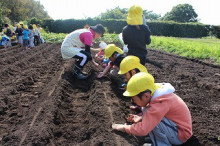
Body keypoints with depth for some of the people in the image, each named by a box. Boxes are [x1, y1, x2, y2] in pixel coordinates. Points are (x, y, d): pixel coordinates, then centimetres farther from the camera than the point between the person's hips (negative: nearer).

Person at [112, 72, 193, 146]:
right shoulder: (157, 92, -4)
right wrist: (141, 118, 1)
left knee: (148, 111, -26)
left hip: (180, 136, -9)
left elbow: (142, 130, -32)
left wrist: (124, 128, -15)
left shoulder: (160, 103, -30)